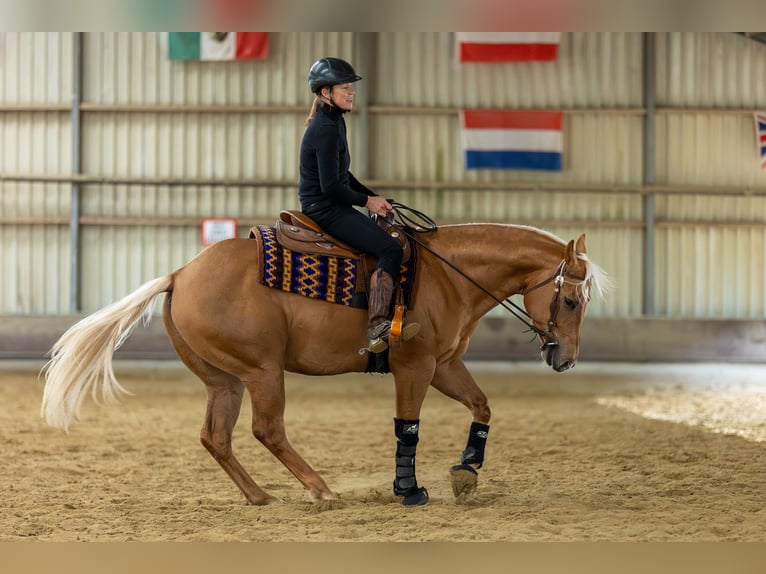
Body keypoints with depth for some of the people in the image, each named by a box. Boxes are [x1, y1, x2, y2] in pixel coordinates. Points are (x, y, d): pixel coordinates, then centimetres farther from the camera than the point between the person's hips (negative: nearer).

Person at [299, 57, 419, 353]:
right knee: (390, 249, -18)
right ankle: (377, 327, -24)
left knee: (388, 238, 16)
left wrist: (373, 197, 11)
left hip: (330, 205, 11)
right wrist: (366, 201, -11)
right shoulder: (326, 129, -20)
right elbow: (330, 187, -23)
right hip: (324, 209, -11)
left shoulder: (334, 122, 13)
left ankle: (382, 321, 14)